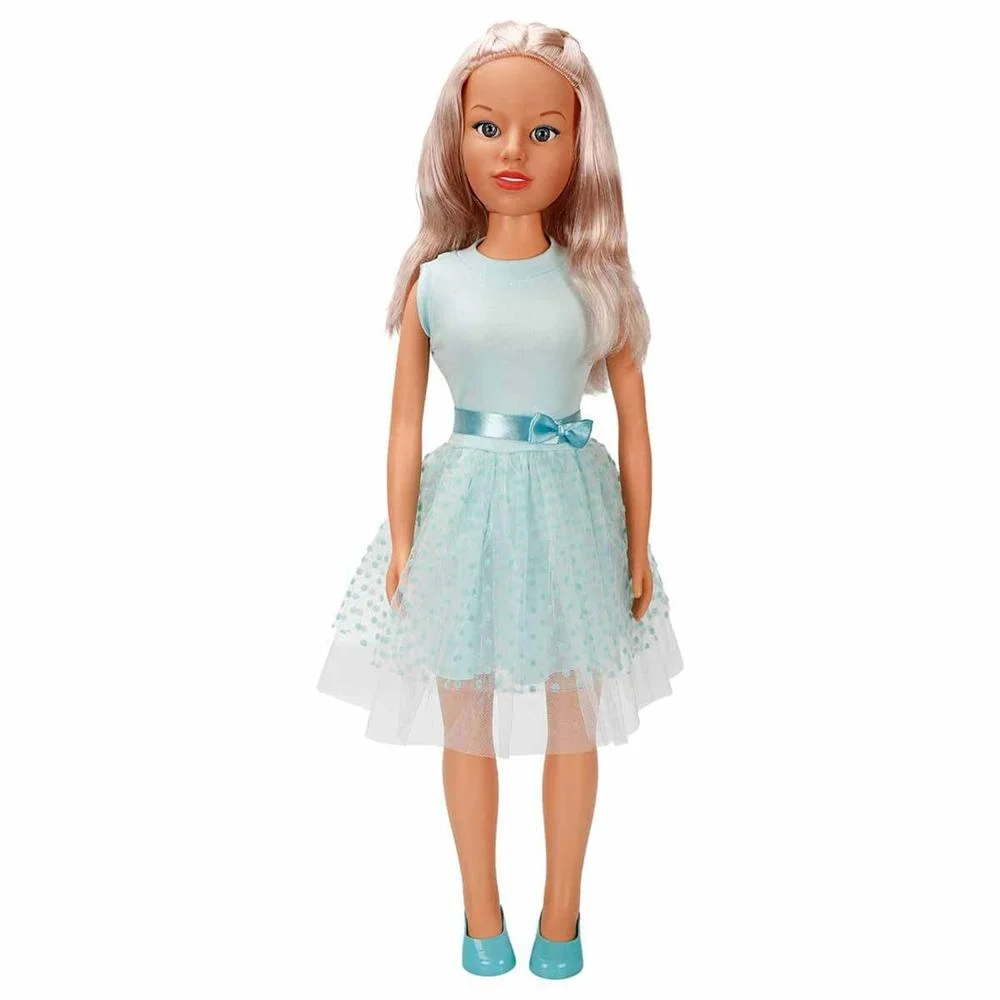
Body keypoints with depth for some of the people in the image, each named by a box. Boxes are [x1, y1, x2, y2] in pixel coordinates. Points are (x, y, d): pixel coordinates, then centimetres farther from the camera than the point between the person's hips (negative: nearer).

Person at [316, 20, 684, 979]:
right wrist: (400, 543, 1)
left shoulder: (597, 283, -4)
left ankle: (561, 915, 33)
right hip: (465, 513, 1)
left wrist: (638, 549, 3)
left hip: (570, 514, 0)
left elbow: (634, 427, 1)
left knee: (572, 725, 13)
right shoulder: (433, 280, -4)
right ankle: (482, 916, 33)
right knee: (468, 730, 13)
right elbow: (405, 428, 1)